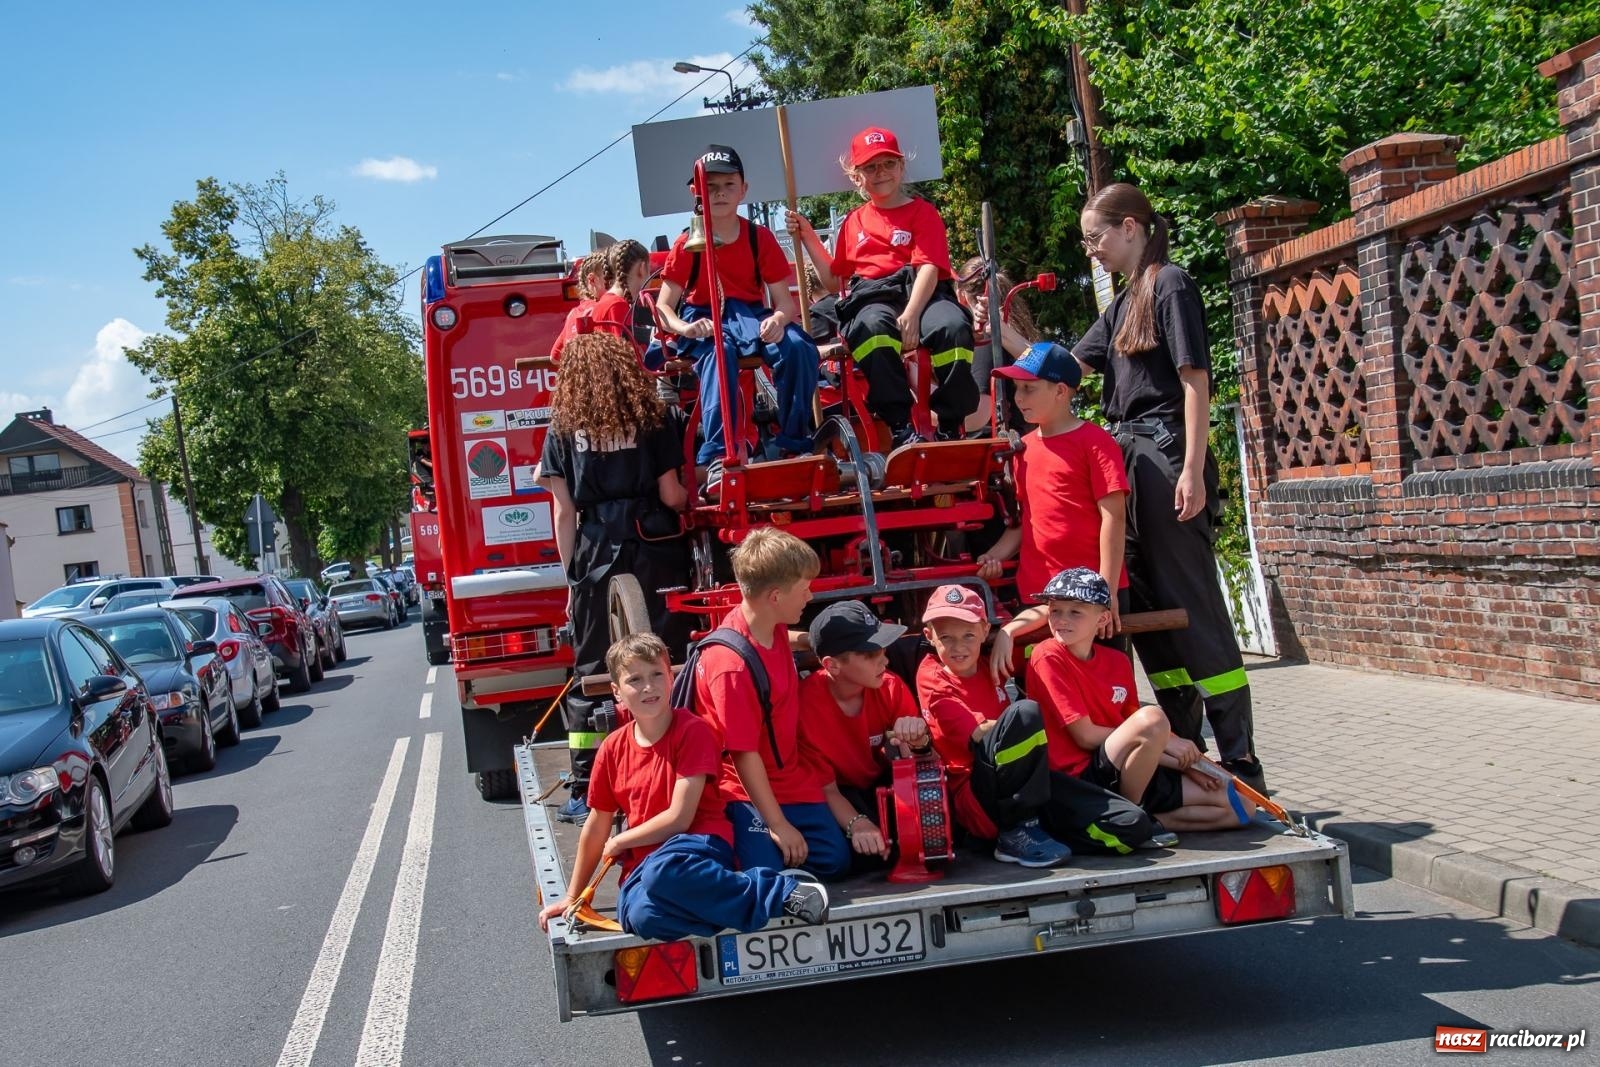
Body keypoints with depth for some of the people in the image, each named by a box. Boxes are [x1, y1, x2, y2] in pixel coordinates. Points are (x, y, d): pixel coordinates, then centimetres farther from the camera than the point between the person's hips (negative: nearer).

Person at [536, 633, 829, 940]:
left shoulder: (692, 731, -8)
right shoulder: (612, 749, 8)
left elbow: (679, 818, -11)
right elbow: (597, 827, 18)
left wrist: (619, 843, 2)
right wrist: (572, 896, 22)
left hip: (700, 845, -4)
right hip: (644, 863, 4)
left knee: (660, 871, -42)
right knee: (641, 915, -35)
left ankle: (783, 892, -27)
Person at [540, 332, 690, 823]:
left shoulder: (563, 428, 7)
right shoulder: (654, 418, 4)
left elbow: (564, 512, 4)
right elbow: (671, 495, 1)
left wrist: (572, 578, 9)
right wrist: (693, 498, 23)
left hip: (596, 556, 1)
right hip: (655, 553, 0)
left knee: (590, 672, 6)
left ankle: (585, 792, 6)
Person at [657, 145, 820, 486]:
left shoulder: (760, 237, 3)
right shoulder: (688, 244, -1)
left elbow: (784, 301, -1)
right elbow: (663, 307, -3)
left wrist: (778, 320, -27)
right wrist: (685, 328, -27)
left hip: (752, 314, 2)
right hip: (705, 320, -2)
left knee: (798, 348, -30)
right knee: (719, 353, -39)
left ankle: (795, 445, -15)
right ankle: (717, 457, -44)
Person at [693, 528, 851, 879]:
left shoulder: (774, 629, -1)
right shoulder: (731, 665, -27)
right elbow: (744, 754, -23)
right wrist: (777, 824, -19)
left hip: (791, 777, 8)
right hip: (747, 790, -8)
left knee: (835, 860, 2)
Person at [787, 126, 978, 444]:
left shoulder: (922, 212, 12)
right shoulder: (853, 223, 26)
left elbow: (929, 268, -5)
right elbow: (833, 280, 30)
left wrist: (911, 314, -22)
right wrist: (809, 238, 21)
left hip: (920, 295, -1)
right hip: (871, 300, 2)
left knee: (953, 326, -36)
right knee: (873, 327, -38)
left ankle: (951, 427, -24)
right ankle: (900, 427, -38)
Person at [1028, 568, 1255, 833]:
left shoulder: (1118, 662, 10)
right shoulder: (1048, 657, -10)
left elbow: (1132, 727, 14)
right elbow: (1085, 736, -13)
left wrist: (1185, 763, -2)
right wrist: (1165, 742, -10)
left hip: (1130, 776, 7)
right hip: (1082, 778, -7)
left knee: (1241, 808, 3)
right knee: (1151, 717, -32)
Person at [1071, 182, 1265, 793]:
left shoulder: (1171, 285, -5)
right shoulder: (1123, 304, 20)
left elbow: (1195, 380, -12)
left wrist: (1193, 470, -19)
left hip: (1166, 457, -9)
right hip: (1130, 463, 9)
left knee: (1194, 609, -7)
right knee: (1147, 610, 10)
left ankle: (1242, 764, -2)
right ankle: (1187, 750, 19)